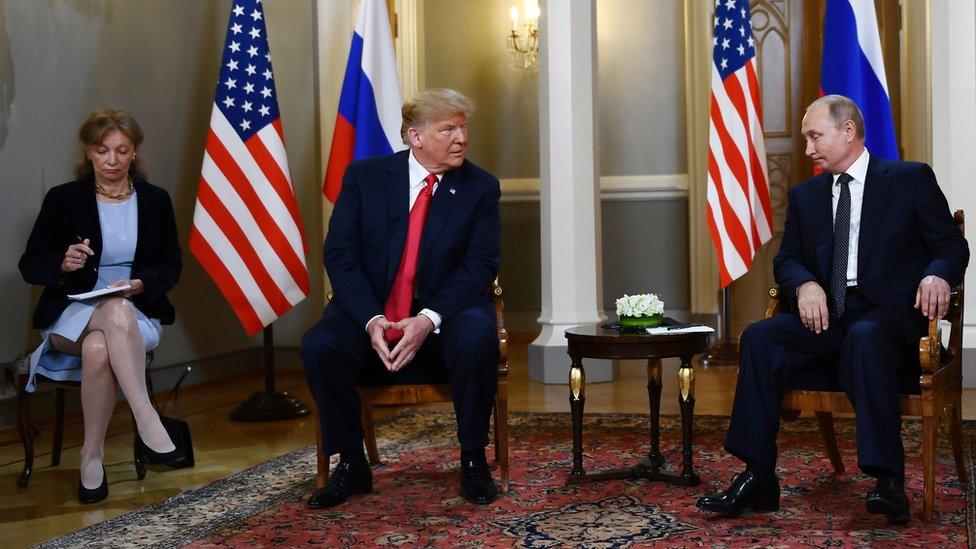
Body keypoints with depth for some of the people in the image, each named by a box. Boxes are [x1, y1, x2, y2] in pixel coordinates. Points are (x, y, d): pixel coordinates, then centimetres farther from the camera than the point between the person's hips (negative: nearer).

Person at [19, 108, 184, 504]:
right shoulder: (63, 199, 2)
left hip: (137, 313, 1)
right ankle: (148, 425, -42)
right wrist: (63, 263, -19)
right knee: (115, 312, -39)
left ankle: (92, 456, -26)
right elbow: (29, 266, 4)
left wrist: (140, 284, -11)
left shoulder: (155, 200, 8)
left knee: (98, 348, -37)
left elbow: (171, 265, 11)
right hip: (72, 312, -1)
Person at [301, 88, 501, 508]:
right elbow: (340, 255, -5)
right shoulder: (364, 176, 1)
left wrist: (429, 319, -23)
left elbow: (480, 265, -7)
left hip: (445, 313, -1)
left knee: (477, 341, -33)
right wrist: (371, 320, -21)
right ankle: (350, 464, -7)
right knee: (318, 345, -26)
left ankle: (473, 461, -11)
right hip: (371, 312, 1)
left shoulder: (480, 187, 1)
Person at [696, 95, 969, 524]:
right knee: (759, 337, -24)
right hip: (826, 314, 4)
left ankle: (888, 481, -38)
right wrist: (805, 284, -11)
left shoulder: (911, 179, 7)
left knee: (864, 338, -39)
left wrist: (937, 276, -21)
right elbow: (787, 259, 14)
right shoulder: (804, 196, 20)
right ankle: (758, 478, -25)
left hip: (887, 314, -4)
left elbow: (952, 246, 3)